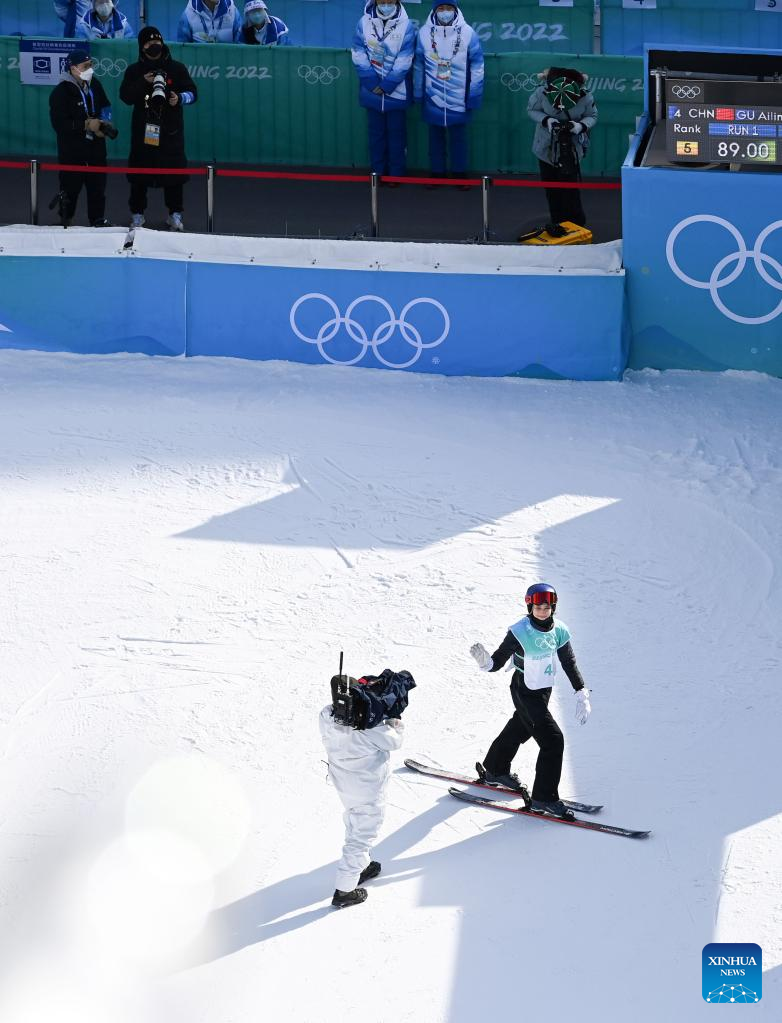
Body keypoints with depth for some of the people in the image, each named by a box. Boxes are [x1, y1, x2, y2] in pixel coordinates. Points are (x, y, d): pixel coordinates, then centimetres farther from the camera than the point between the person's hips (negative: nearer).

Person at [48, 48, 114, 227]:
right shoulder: (61, 92, -16)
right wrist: (87, 125, -22)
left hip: (95, 144, 6)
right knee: (71, 185, 1)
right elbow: (59, 123, -21)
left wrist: (103, 124, -3)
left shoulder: (94, 85, 3)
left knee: (98, 182, 8)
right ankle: (65, 219, 17)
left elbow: (105, 107, 18)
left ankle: (98, 218, 18)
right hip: (72, 147, -5)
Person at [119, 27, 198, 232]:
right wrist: (143, 82, -20)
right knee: (139, 170, 4)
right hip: (143, 128, 1)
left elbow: (192, 93, 3)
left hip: (171, 130, 0)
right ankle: (137, 213, 15)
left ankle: (175, 214, 13)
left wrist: (180, 98, -18)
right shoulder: (134, 71, 3)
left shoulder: (177, 68, 2)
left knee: (174, 171, 2)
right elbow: (125, 96, -7)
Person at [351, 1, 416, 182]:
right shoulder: (364, 22, -4)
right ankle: (378, 172, 19)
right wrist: (373, 84, -11)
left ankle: (396, 173, 14)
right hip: (372, 90, 2)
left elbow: (404, 61, -10)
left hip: (397, 91, -2)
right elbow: (359, 56, -5)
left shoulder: (406, 25, -10)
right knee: (376, 132, 10)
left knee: (396, 132, 6)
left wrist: (386, 85, -12)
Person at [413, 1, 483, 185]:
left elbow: (477, 68, -6)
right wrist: (419, 94, 7)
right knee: (436, 138, 14)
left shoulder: (468, 33, -10)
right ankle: (437, 173, 26)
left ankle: (460, 174, 23)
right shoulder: (424, 33, -6)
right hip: (433, 99, 1)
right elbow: (419, 66, 3)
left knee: (458, 137, 11)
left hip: (458, 99, -1)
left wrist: (473, 97, -6)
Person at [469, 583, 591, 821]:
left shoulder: (559, 630, -7)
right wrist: (485, 662, -42)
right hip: (525, 692, -7)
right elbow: (498, 662, -19)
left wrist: (582, 694, -1)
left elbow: (569, 664, 2)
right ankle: (544, 798, -3)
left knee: (520, 728, 26)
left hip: (544, 690, 7)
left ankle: (494, 770, 50)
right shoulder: (520, 633, -24)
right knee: (553, 740, -12)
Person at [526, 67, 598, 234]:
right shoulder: (542, 92, -24)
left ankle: (576, 225, 7)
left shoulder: (586, 97, -24)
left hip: (572, 147, -2)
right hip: (547, 146, 2)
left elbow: (592, 117, -5)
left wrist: (581, 126, -27)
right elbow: (532, 110, -6)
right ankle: (558, 224, 20)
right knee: (551, 189, 7)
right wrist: (546, 120, -24)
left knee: (570, 188, -6)